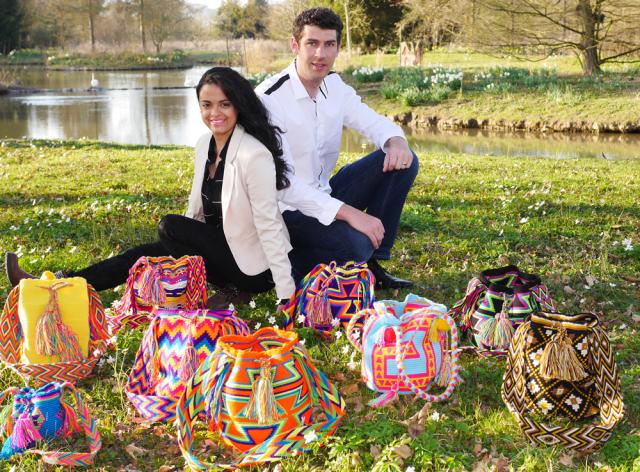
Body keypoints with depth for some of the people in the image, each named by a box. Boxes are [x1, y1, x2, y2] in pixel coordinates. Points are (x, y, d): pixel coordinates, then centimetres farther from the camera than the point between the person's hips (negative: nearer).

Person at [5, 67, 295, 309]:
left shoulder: (254, 155, -25)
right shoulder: (204, 144, 1)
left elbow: (269, 226, -25)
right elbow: (196, 206, 11)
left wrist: (286, 296, -24)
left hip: (256, 268, -8)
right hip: (222, 248, 8)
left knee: (169, 228, -14)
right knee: (146, 254, 1)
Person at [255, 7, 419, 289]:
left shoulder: (334, 86, 2)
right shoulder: (268, 99, -21)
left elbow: (374, 123, 10)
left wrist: (397, 141, -17)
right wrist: (347, 212, -35)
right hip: (287, 208, -8)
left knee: (403, 162, -5)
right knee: (355, 244, -33)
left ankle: (370, 263, 0)